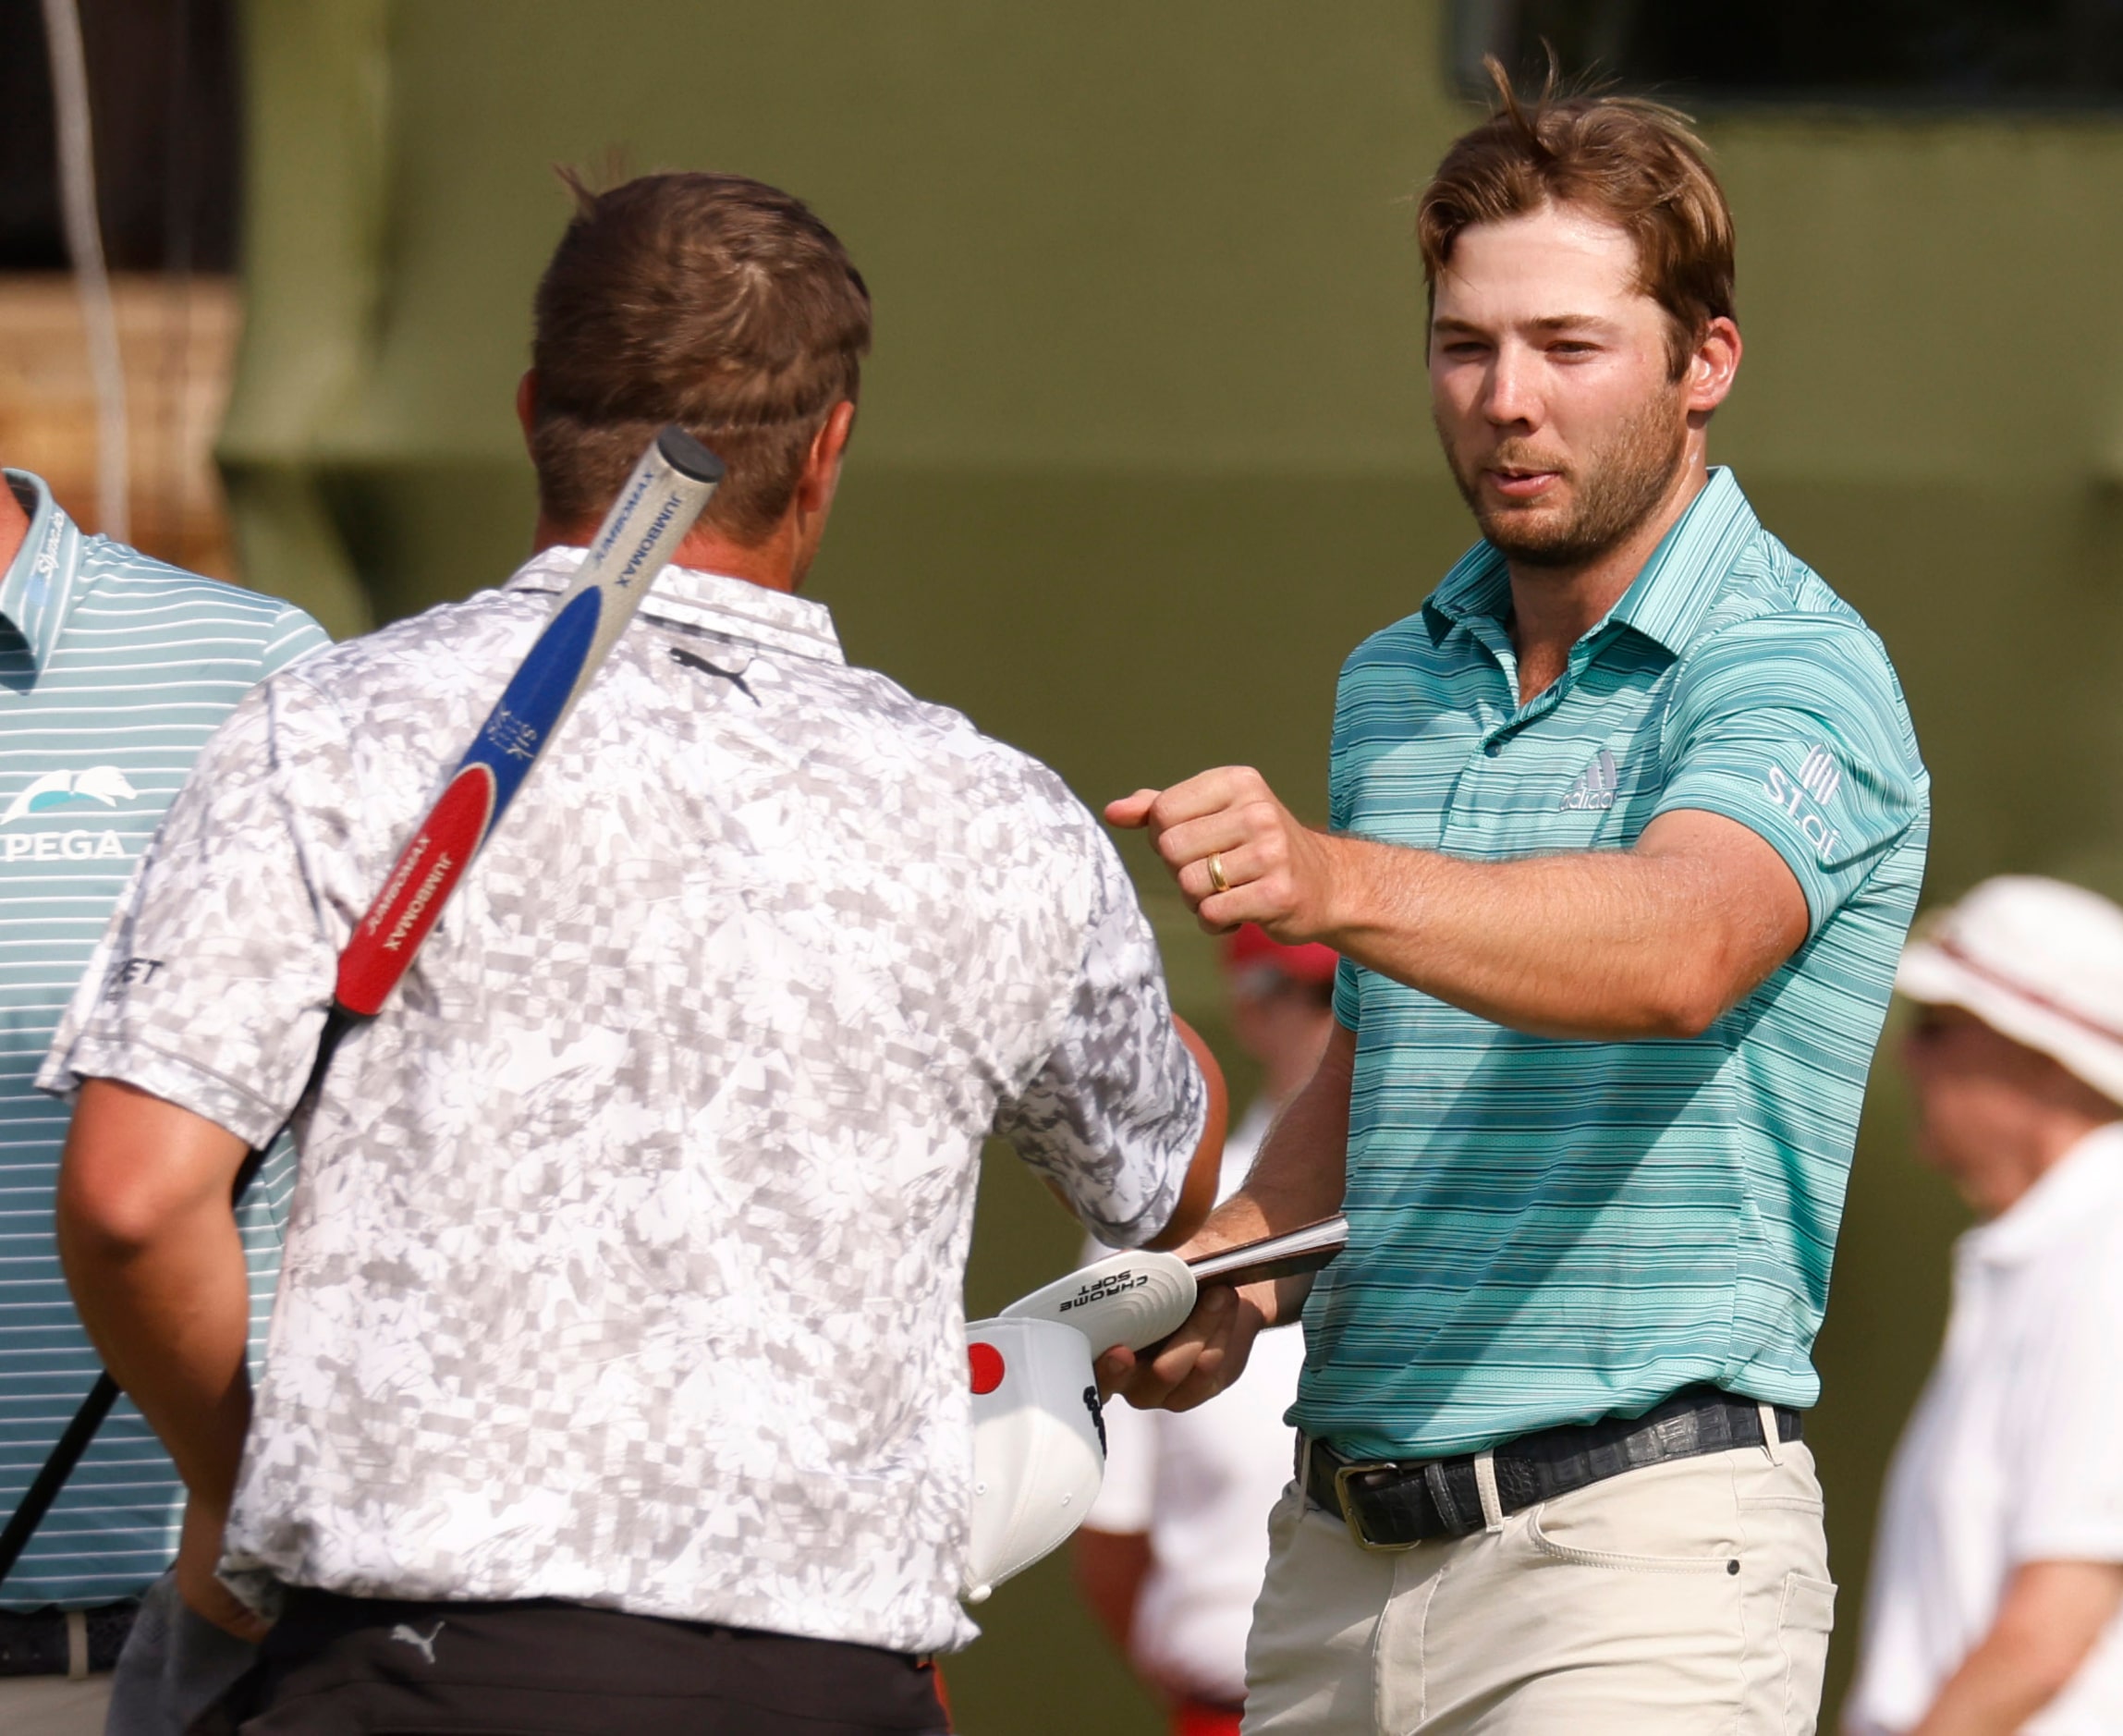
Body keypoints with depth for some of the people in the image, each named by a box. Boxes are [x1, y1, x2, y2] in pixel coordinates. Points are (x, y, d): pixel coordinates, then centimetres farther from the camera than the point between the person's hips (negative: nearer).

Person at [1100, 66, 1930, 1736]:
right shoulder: (1395, 685, 15)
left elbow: (1685, 945, -31)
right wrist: (1231, 1272, 5)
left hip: (1640, 1545, -7)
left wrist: (1338, 883, -47)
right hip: (1340, 1548, 7)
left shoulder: (1795, 673, -9)